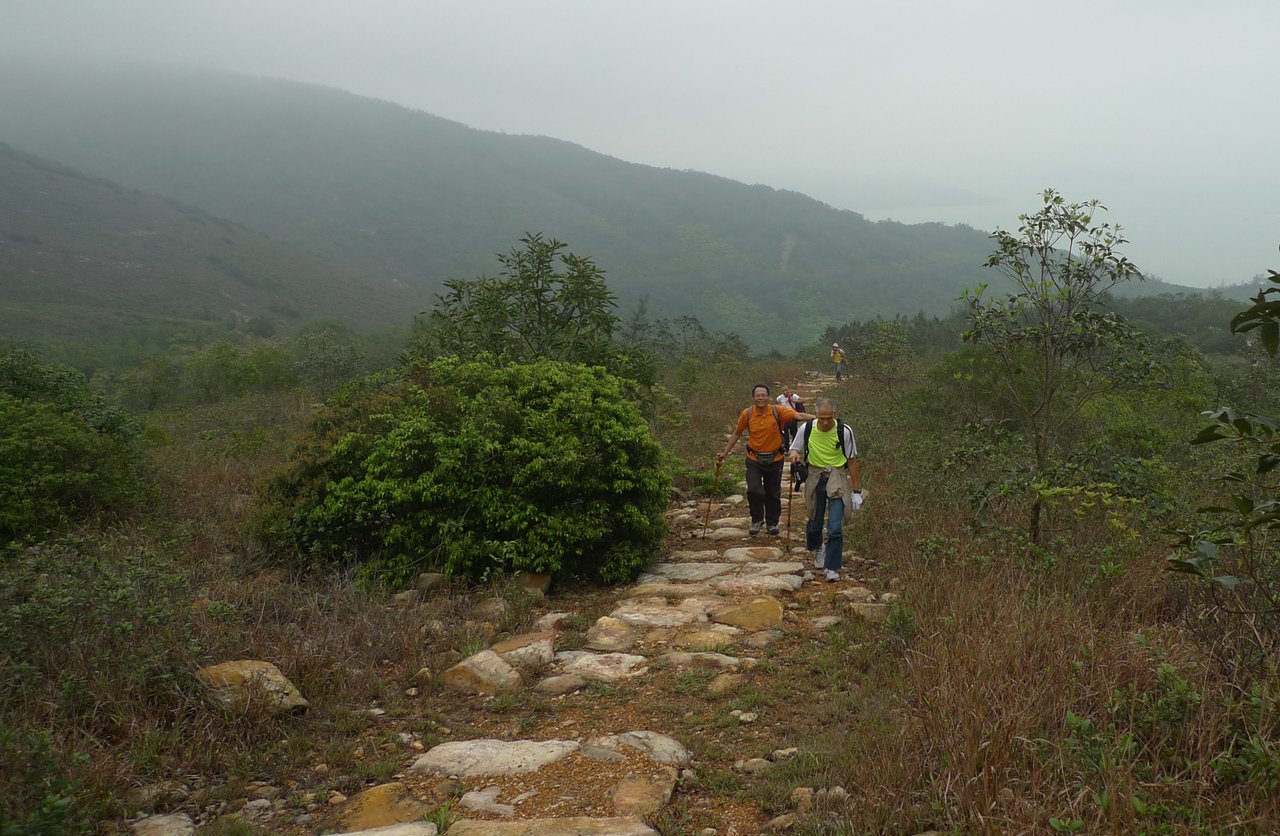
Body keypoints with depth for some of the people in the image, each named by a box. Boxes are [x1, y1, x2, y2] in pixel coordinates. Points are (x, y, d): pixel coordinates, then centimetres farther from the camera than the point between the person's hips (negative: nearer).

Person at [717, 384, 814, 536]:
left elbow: (798, 415, -24)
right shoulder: (747, 414, -8)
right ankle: (757, 520, 13)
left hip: (775, 459, 0)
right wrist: (725, 453, 6)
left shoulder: (777, 411, -13)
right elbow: (737, 433, 5)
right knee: (754, 490, -12)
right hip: (754, 460, 0)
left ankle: (772, 523, 32)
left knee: (773, 494, 11)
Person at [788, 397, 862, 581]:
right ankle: (818, 548, 46)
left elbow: (852, 462, -4)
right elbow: (795, 449, 9)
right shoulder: (806, 429, -8)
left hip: (837, 480, -2)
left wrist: (857, 492, -3)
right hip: (815, 478, 2)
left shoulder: (844, 431, -13)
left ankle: (832, 567, 3)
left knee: (835, 527, -11)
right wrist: (794, 455, -18)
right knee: (814, 523, 14)